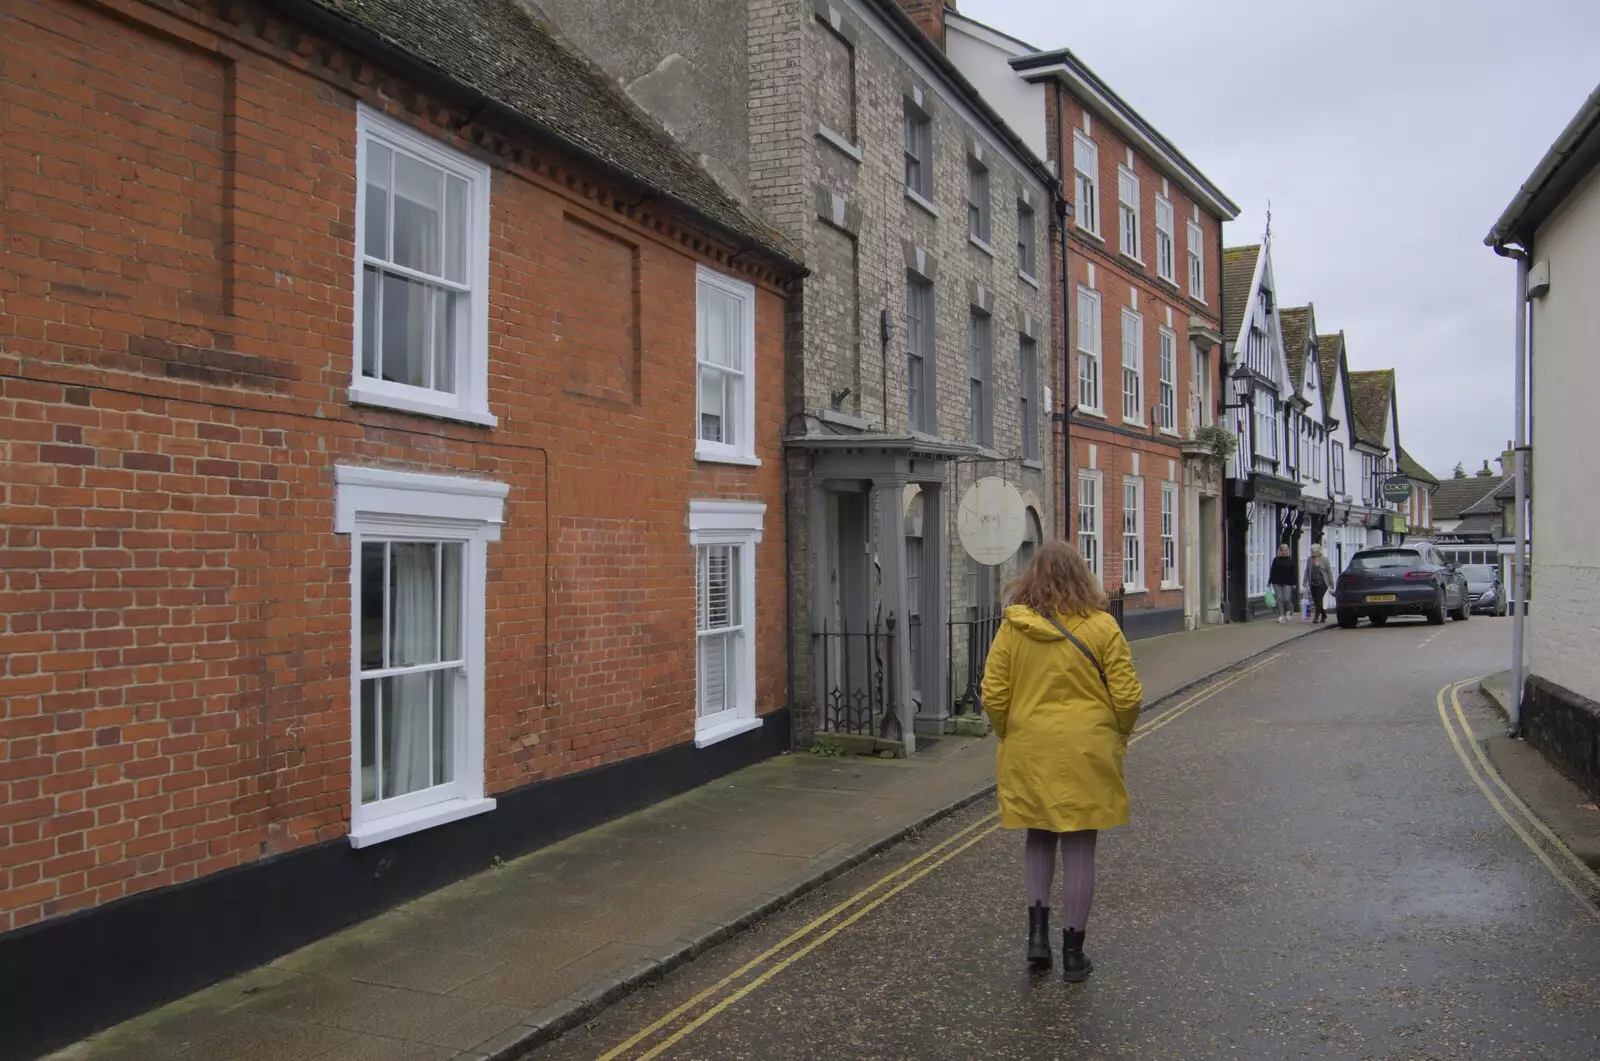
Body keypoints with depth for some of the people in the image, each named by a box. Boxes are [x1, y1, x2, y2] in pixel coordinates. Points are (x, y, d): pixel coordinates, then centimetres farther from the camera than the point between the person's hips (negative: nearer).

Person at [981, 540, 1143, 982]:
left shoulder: (1011, 628, -4)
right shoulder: (1101, 627, -7)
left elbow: (993, 695, -4)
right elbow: (1127, 697, -7)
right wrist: (1118, 735, 11)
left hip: (1030, 751, 2)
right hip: (1086, 752, -1)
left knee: (1039, 837, 20)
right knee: (1079, 847, 8)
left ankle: (1038, 930, 10)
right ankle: (1073, 952, 15)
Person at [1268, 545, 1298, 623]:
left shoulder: (1290, 561, 4)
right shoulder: (1276, 560, 3)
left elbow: (1293, 573, 5)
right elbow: (1272, 572, 5)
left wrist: (1294, 583, 2)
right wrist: (1270, 581, 2)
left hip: (1287, 583, 0)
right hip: (1277, 583, 0)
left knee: (1286, 599, -4)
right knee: (1279, 599, -1)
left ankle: (1288, 610, 27)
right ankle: (1281, 615, 5)